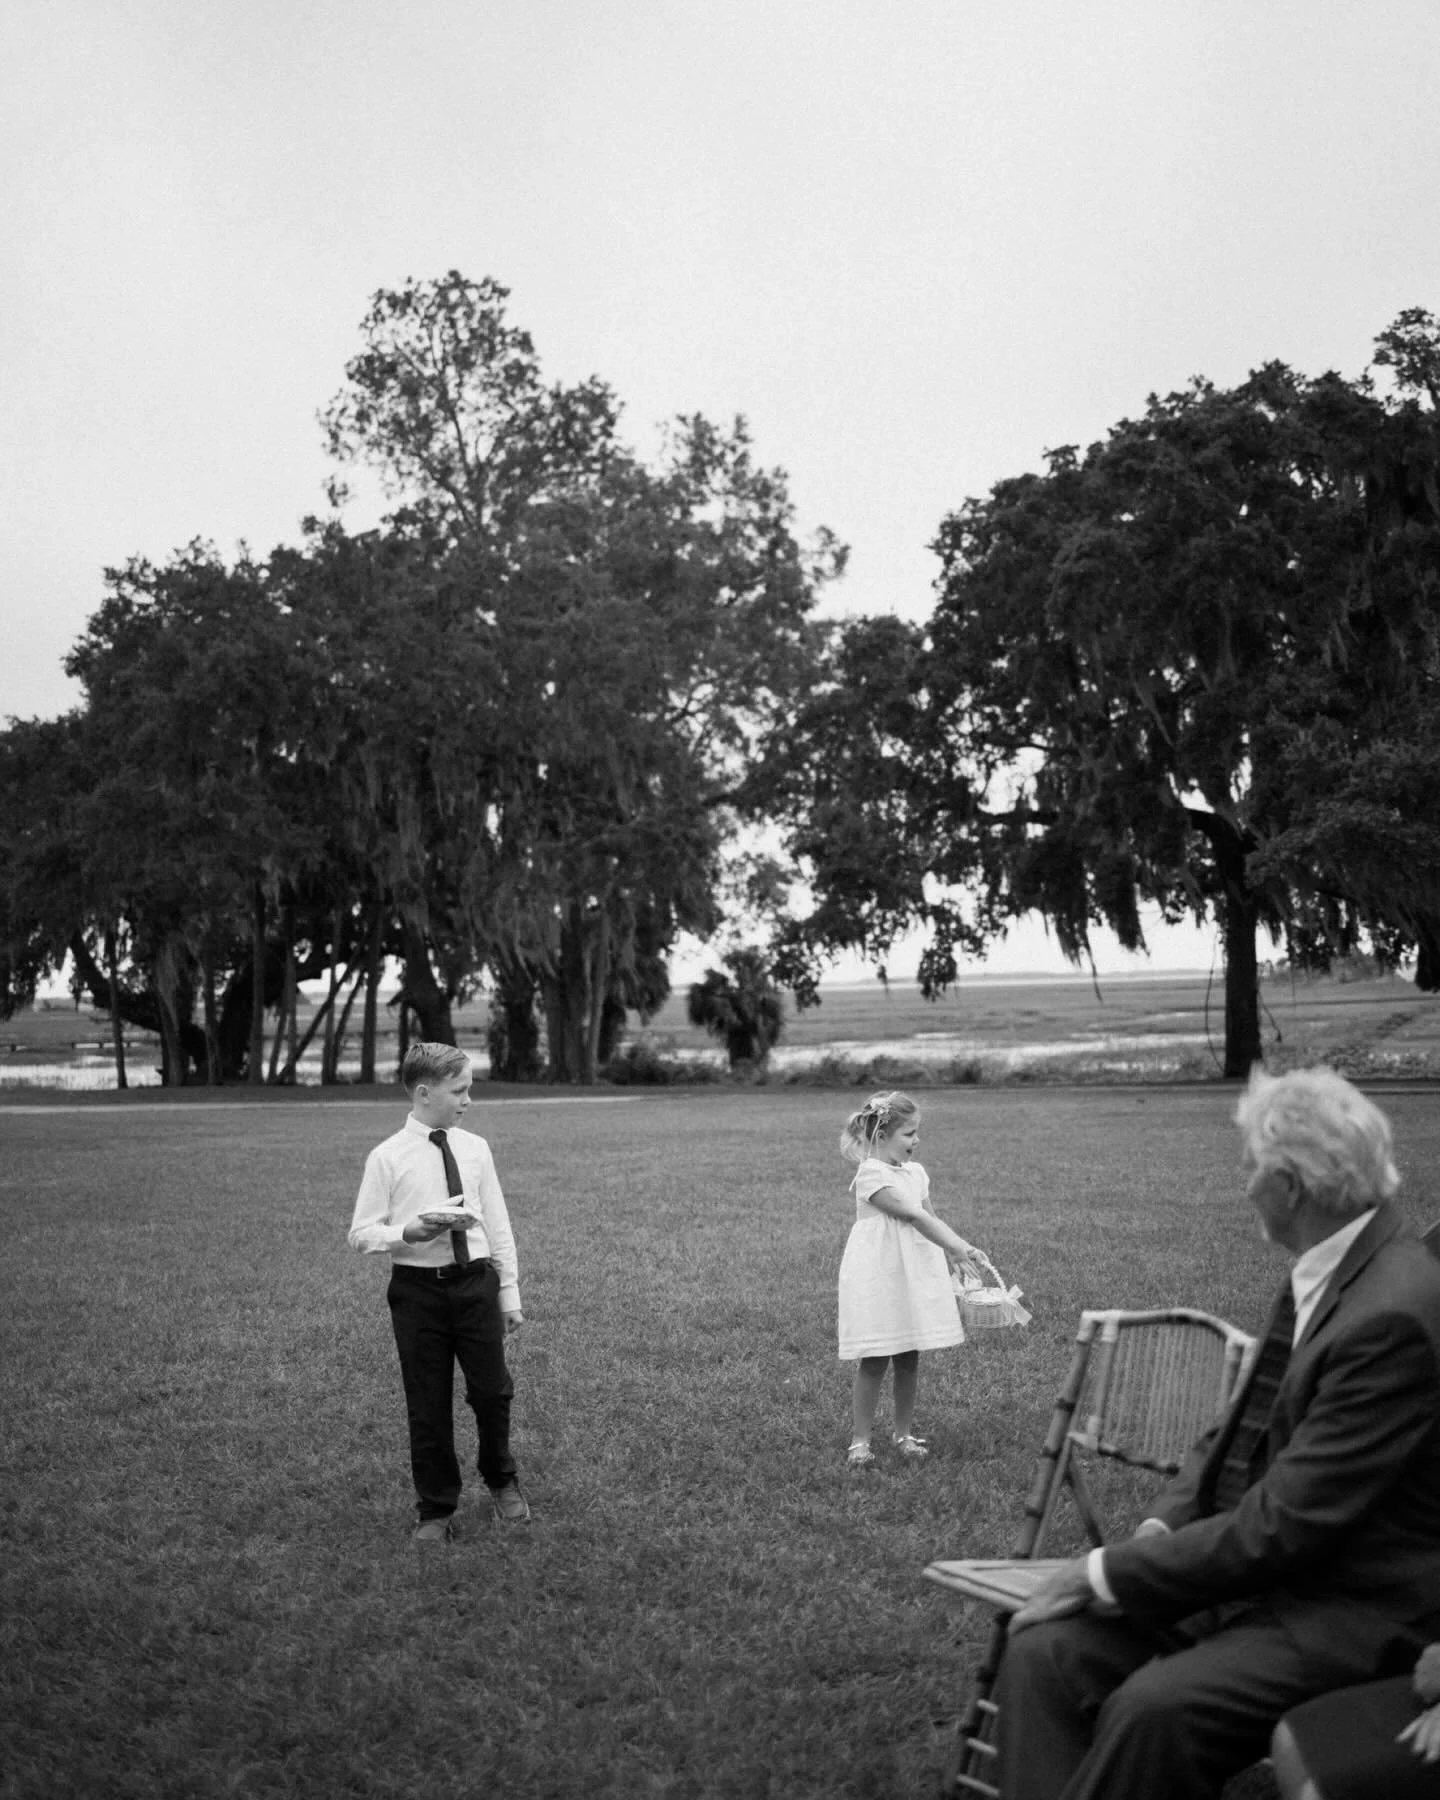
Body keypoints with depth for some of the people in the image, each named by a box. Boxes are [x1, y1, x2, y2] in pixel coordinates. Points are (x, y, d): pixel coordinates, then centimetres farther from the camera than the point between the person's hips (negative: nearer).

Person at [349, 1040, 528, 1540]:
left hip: (476, 1281, 2)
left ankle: (501, 1479, 34)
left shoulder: (475, 1148, 4)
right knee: (427, 1406, 7)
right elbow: (361, 1234, -4)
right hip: (417, 1288, -2)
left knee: (492, 1390, 5)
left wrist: (509, 1292, 6)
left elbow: (498, 1226, 8)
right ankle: (435, 1510, 26)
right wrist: (410, 1232, -22)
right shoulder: (386, 1157, -6)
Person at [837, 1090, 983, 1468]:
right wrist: (955, 1246, -24)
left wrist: (955, 1252, 2)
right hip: (878, 1278, -7)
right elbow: (913, 1217, -20)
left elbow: (931, 1219, 15)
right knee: (874, 1361, -2)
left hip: (916, 1276, 7)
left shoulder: (915, 1172, 11)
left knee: (909, 1358, 10)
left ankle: (904, 1433, 23)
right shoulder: (871, 1174, -15)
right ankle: (860, 1441, 7)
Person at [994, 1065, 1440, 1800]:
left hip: (1350, 1615, -8)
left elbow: (1282, 1525, -23)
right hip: (1259, 1573, 8)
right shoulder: (1322, 1275, 5)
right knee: (1043, 1649, -10)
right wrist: (1157, 1532, -4)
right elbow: (1238, 1434, 13)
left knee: (1152, 1711, -30)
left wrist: (1110, 1572, -16)